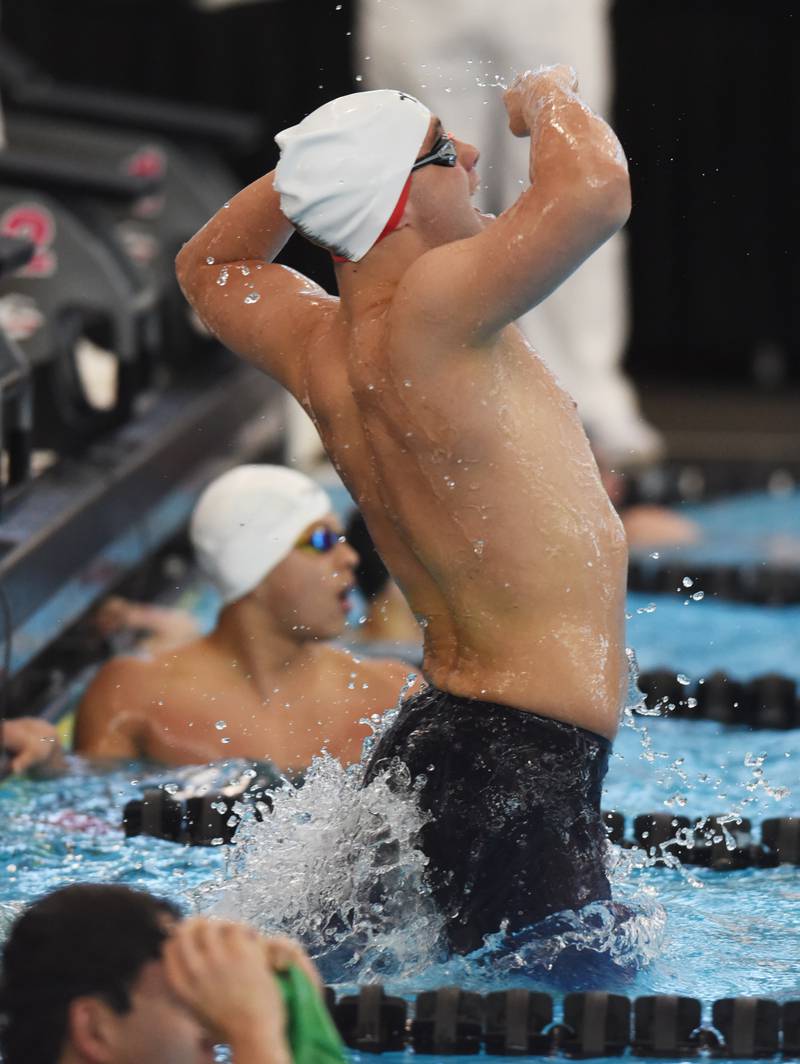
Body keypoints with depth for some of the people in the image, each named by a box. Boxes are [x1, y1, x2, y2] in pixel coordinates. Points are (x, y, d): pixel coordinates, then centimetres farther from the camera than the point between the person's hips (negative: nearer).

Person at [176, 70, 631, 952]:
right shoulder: (433, 313, -17)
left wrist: (327, 159, 21)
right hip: (519, 762, -10)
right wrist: (548, 97, -9)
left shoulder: (317, 347, 9)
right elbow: (595, 190, -31)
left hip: (434, 737, 10)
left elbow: (210, 266, 32)